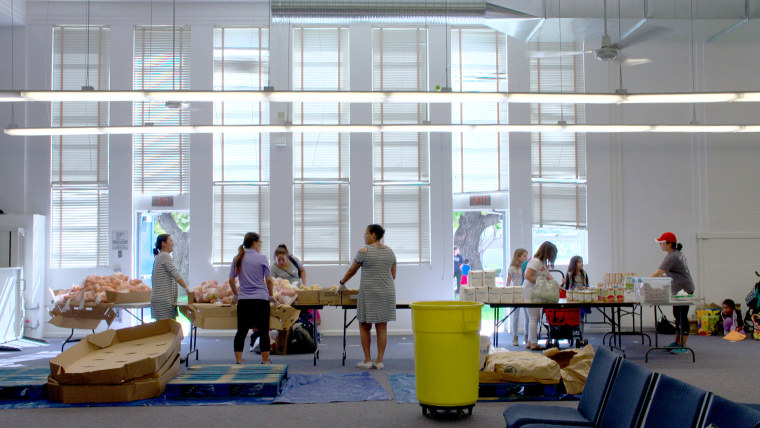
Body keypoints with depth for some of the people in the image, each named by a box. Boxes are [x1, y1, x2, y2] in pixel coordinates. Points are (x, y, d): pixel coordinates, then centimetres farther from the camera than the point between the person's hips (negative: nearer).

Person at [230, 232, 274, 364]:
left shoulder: (238, 259, 8)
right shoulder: (261, 258, -3)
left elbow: (231, 280, 10)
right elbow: (269, 280, -4)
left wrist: (236, 294, 24)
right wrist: (271, 295, 11)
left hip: (243, 300, 4)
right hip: (261, 299, -3)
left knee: (241, 331, 7)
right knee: (263, 331, 4)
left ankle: (238, 360, 7)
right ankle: (265, 360, 8)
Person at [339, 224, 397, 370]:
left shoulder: (364, 251, -7)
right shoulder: (389, 251, 9)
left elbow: (352, 271, 3)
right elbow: (393, 275, 14)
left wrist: (342, 283, 19)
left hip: (369, 292, -5)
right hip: (387, 292, 5)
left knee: (365, 326, 7)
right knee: (382, 327, 6)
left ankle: (367, 360, 7)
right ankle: (379, 361, 7)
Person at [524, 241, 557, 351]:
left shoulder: (543, 262, 15)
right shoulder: (535, 261, -16)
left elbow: (548, 275, 21)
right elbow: (528, 276, -21)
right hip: (530, 292, -10)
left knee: (535, 318, 13)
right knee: (533, 318, -6)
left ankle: (530, 342, 20)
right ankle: (534, 344, -2)